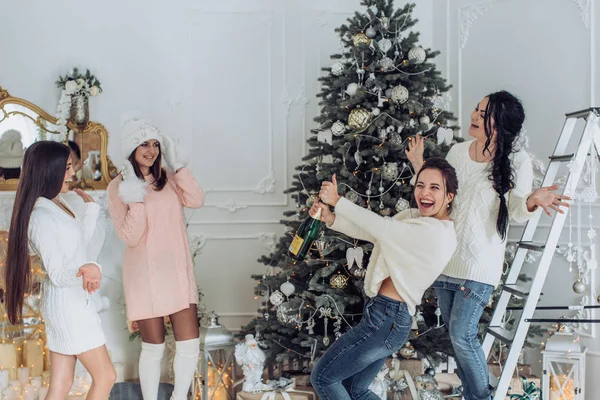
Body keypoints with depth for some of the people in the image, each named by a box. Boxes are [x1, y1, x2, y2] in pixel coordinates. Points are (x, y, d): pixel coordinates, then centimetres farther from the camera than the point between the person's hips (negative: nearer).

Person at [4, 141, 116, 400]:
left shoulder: (56, 203, 7)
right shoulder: (42, 216, -22)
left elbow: (80, 239, 23)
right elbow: (57, 275, -23)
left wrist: (92, 208, 21)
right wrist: (87, 269, -42)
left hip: (72, 301, 9)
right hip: (67, 304, -9)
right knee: (105, 376, 0)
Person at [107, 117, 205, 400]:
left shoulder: (168, 179, 7)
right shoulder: (119, 187, -6)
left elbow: (196, 200, -11)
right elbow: (130, 237, -13)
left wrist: (176, 164, -11)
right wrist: (136, 200, -24)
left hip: (178, 271, 4)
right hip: (145, 274, -4)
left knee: (190, 344, 3)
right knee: (153, 347, 5)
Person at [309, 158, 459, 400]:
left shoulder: (437, 233, -20)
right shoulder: (413, 218, 10)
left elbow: (379, 227, -19)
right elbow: (370, 232, 8)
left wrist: (336, 200, -9)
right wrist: (330, 218, -7)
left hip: (386, 320, -10)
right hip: (391, 318, 10)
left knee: (322, 378, 2)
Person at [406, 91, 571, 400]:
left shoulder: (517, 163, -10)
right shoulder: (457, 152, 4)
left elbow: (516, 211, -8)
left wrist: (534, 200, -29)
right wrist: (418, 165, 5)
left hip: (479, 265, -6)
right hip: (445, 257, 6)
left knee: (462, 335, -9)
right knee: (455, 332, 13)